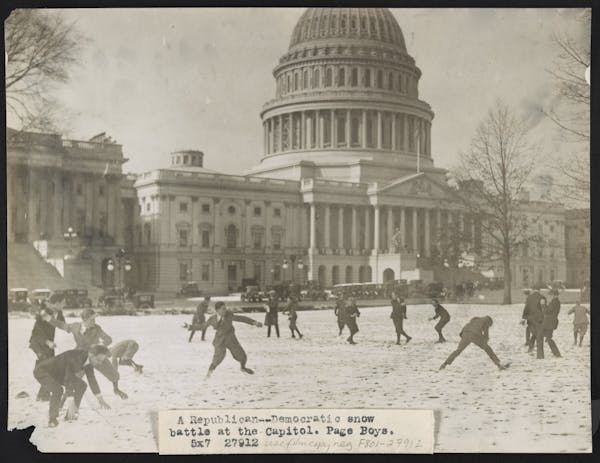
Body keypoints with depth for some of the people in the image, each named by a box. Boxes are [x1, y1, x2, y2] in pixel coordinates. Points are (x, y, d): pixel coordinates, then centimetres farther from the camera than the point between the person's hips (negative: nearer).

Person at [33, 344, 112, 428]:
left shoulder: (88, 359, -9)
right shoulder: (75, 359, -36)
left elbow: (92, 380, 4)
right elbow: (69, 380, -40)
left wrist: (100, 400, 9)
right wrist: (72, 405, -42)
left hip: (59, 373, 9)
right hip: (43, 371, -9)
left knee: (82, 385, 2)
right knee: (57, 389, -33)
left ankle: (70, 415, 9)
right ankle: (52, 419, -12)